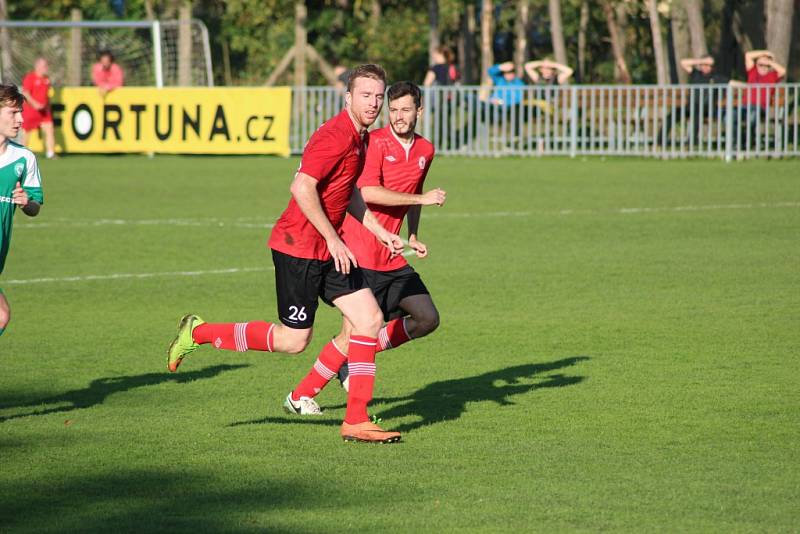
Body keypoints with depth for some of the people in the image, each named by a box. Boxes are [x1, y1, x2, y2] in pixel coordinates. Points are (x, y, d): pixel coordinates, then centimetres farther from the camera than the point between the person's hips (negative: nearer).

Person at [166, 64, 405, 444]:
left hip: (328, 251, 9)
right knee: (292, 340, -4)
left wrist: (380, 232, 22)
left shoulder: (359, 138, 13)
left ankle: (356, 420, 1)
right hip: (298, 247, -9)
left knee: (370, 320, -1)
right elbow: (302, 188, -27)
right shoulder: (335, 136, -18)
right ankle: (199, 333, 12)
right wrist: (333, 240, -25)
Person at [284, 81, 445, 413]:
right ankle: (300, 396, 4)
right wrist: (423, 198, -23)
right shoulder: (375, 143, -13)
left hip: (394, 257, 8)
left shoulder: (425, 151, 10)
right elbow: (369, 193, -26)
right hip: (361, 254, -7)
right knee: (354, 332, -10)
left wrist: (413, 237, 20)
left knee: (427, 319, 4)